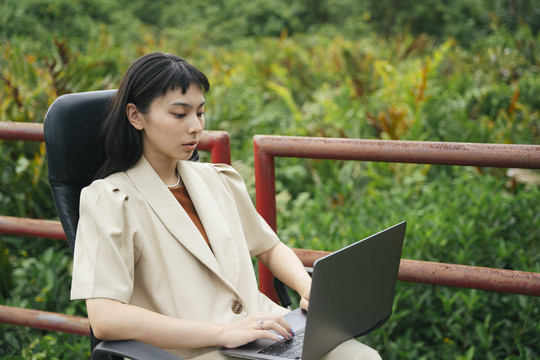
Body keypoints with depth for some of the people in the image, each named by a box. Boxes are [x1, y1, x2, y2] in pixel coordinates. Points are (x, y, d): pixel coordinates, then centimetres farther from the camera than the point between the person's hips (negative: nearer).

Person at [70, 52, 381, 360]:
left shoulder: (220, 180, 17)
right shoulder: (109, 199, -5)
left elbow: (270, 248, 28)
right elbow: (104, 319, -17)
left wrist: (309, 288, 5)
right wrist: (223, 332, -22)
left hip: (266, 333, 7)